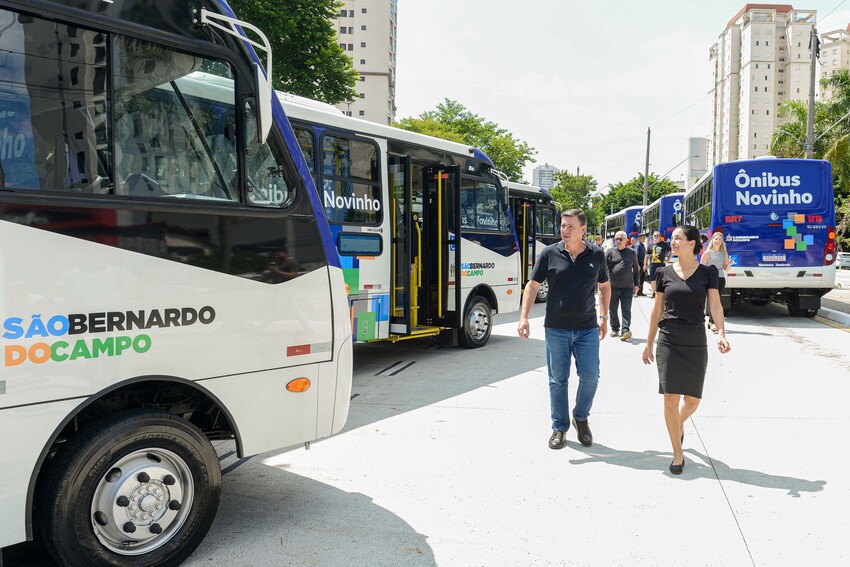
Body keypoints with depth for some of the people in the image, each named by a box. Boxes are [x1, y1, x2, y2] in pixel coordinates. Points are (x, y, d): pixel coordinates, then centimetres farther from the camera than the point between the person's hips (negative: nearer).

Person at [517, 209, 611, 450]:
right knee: (558, 380, 7)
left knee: (590, 376, 0)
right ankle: (560, 427, 22)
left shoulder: (597, 254, 2)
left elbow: (604, 286, 15)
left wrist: (604, 317, 12)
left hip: (587, 328, 1)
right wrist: (524, 318, -9)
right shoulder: (549, 253, -3)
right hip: (556, 328, -1)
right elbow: (532, 285, 0)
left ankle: (581, 418, 26)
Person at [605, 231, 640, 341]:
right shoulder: (610, 251, 5)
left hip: (627, 287, 0)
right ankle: (615, 329, 22)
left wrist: (636, 284, 10)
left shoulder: (632, 253, 8)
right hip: (612, 286, 1)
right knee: (612, 310, 9)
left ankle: (625, 330, -9)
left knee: (626, 310, -5)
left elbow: (636, 270, 13)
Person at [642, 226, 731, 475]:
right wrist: (649, 343, 10)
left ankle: (679, 424, 42)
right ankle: (678, 454, 11)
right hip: (668, 342, 0)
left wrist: (721, 333, -22)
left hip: (696, 343, 0)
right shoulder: (665, 273, 3)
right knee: (671, 399, -3)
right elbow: (657, 310, 9)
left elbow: (716, 306, -4)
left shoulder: (707, 273, 0)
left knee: (693, 400, 7)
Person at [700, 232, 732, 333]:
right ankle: (713, 322, -22)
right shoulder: (707, 253, 1)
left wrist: (729, 264, -5)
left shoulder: (724, 253, 14)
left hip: (721, 278, 5)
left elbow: (725, 268, 16)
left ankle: (711, 321, 16)